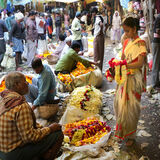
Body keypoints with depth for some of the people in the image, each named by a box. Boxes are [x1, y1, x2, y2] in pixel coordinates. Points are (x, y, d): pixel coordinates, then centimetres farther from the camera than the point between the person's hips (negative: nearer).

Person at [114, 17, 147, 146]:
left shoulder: (140, 43, -11)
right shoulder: (126, 42, 9)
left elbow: (140, 63, -18)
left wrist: (125, 65, -25)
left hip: (134, 79, -6)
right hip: (124, 77, 6)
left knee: (131, 107, 2)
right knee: (119, 103, 11)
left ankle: (131, 135, 18)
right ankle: (122, 129, 32)